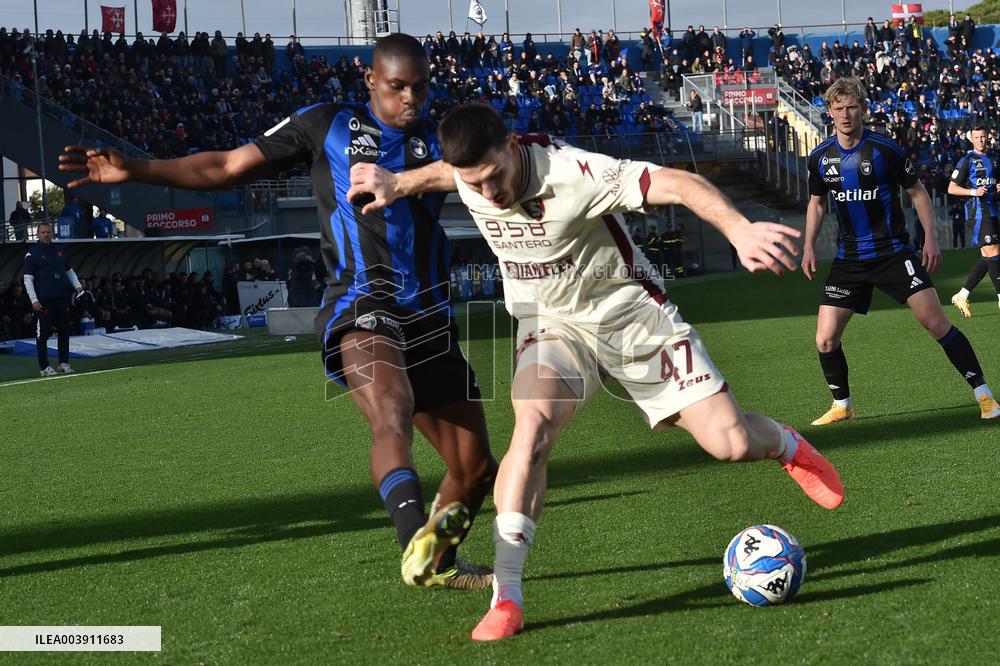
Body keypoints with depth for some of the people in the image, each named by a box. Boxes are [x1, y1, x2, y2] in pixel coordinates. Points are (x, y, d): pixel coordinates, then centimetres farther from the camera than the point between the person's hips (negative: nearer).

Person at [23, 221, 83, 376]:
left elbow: (69, 270, 23)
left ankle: (64, 363, 18)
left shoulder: (60, 251, 14)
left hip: (62, 299, 5)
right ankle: (44, 366, 1)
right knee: (42, 334, -3)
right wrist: (34, 300, -13)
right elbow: (28, 278, -5)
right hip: (43, 302, -5)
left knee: (64, 332, 9)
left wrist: (77, 286, 8)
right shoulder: (32, 254, -2)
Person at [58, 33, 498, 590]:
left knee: (475, 469, 6)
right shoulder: (327, 125, 8)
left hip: (431, 317, 5)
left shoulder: (440, 141, 17)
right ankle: (417, 542, -55)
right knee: (393, 415, -34)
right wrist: (133, 169, 3)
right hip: (362, 308, -4)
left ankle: (440, 563, 32)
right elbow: (228, 168, 10)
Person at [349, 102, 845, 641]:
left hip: (630, 311, -3)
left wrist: (739, 230, -49)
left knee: (730, 443, -6)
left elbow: (676, 184, -36)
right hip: (550, 324, 3)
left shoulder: (573, 172, -31)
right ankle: (506, 597, -26)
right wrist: (398, 184, 4)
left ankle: (787, 446, 35)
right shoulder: (467, 179, -13)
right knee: (533, 424, -29)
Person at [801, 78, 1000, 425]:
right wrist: (809, 247, 8)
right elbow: (816, 203, 18)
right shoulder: (821, 158, 1)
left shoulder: (885, 149, -9)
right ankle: (841, 406, 19)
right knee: (825, 340, -4)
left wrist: (931, 238, -6)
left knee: (935, 322, -15)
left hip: (893, 250, -3)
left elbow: (918, 192, 2)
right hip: (849, 259, 3)